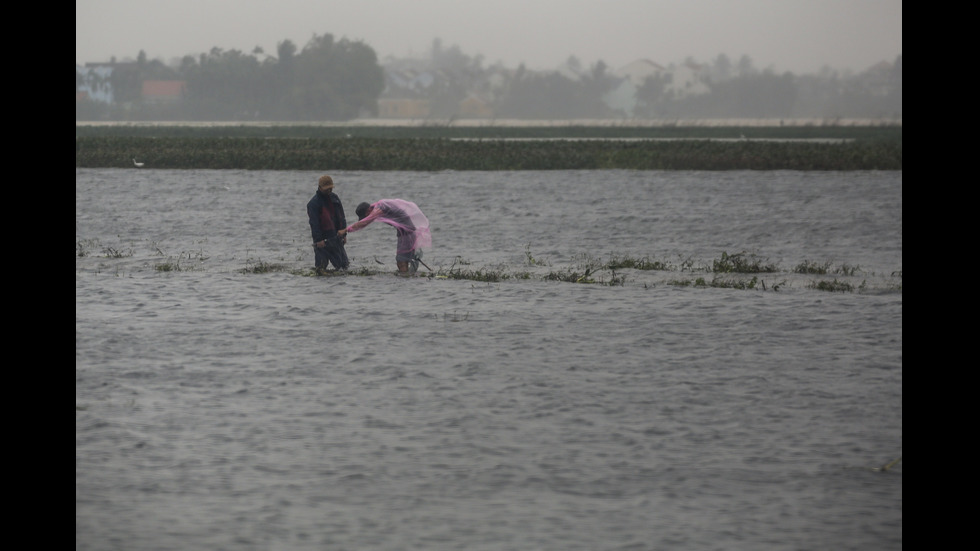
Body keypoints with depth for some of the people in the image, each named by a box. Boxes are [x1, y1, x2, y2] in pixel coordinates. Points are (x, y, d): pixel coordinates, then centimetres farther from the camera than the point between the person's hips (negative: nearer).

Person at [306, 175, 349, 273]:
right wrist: (318, 239, -19)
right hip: (323, 238, -6)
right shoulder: (313, 203, -9)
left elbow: (342, 217, 18)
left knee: (343, 265, 8)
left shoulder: (335, 198, 11)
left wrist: (344, 233, 13)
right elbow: (314, 222, -14)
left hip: (336, 236, 6)